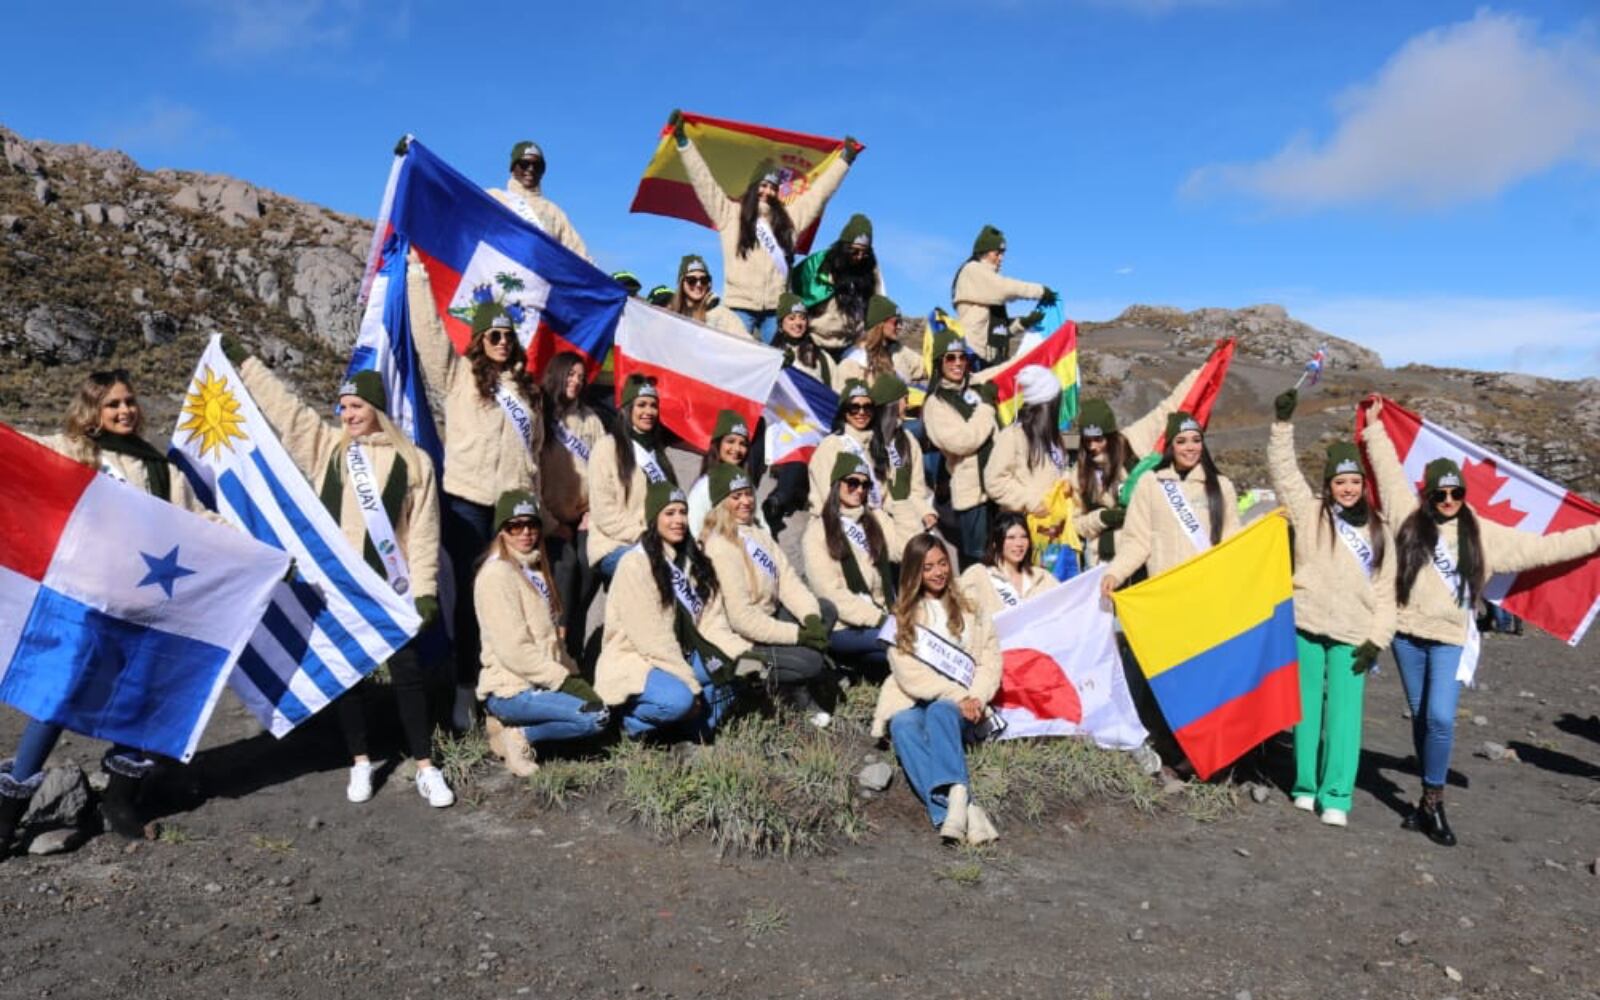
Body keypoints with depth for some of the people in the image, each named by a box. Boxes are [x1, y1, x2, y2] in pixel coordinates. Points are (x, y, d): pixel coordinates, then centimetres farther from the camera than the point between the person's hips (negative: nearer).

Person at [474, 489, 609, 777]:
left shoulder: (534, 569, 14)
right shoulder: (497, 574, -14)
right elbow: (514, 651, -19)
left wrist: (572, 675, 2)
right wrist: (567, 681, -16)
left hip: (540, 681, 9)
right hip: (510, 689, -9)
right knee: (595, 716, -21)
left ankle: (510, 724, 6)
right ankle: (519, 737, -5)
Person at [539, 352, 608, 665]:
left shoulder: (590, 418, 14)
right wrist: (550, 522, -9)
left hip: (585, 516, 3)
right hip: (552, 518, -3)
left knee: (589, 565, -18)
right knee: (565, 563, -24)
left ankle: (575, 650, -9)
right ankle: (560, 648, -16)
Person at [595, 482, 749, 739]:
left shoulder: (695, 561, 10)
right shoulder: (635, 564, -15)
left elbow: (712, 622, 2)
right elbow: (651, 637, -20)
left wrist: (745, 654, -13)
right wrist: (690, 683, -22)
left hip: (678, 657, 8)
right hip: (632, 663, -7)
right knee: (678, 699, -34)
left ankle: (694, 730, 0)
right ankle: (634, 721, -3)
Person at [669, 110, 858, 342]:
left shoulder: (788, 218, 19)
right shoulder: (731, 213, 10)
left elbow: (818, 193, 23)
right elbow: (703, 181, 7)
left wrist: (844, 159, 26)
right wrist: (682, 141, 3)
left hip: (775, 307, 3)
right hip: (740, 305, -3)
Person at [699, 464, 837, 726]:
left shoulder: (755, 532, 8)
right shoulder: (720, 547, -21)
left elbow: (789, 580, 1)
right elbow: (742, 618, -25)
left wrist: (812, 619, -16)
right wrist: (798, 635, -22)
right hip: (742, 640, -9)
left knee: (827, 611, 2)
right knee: (810, 662, -20)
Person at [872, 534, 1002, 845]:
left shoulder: (969, 610, 15)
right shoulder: (902, 616, 11)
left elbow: (990, 659, 5)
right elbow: (910, 674, -2)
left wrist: (975, 698, -15)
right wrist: (957, 695, -14)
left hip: (960, 708, 0)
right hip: (913, 703, 0)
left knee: (939, 712, -35)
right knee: (903, 726, -34)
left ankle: (956, 796, -56)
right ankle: (965, 808, -52)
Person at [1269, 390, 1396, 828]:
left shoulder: (1379, 530, 13)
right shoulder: (1310, 512, 7)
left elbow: (1385, 590, 11)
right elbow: (1283, 469, -4)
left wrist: (1378, 637, 3)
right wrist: (1284, 424, -14)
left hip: (1353, 634, 1)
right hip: (1307, 625, -1)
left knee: (1344, 712, -4)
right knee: (1308, 707, 4)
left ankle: (1336, 796, -1)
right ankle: (1305, 785, 14)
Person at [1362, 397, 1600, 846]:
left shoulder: (1484, 534, 5)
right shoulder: (1410, 518, 4)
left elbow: (1542, 547, 10)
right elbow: (1389, 470, 13)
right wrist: (1375, 428, 19)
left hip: (1450, 638, -1)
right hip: (1407, 634, 1)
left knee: (1440, 718, -14)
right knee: (1420, 718, 9)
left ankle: (1432, 803, -1)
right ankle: (1430, 799, 21)